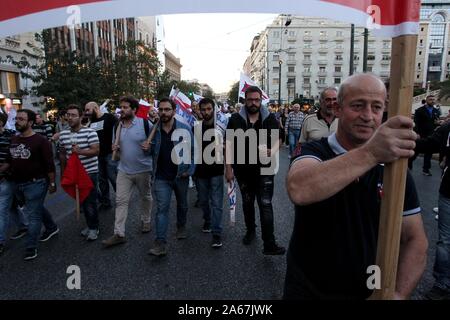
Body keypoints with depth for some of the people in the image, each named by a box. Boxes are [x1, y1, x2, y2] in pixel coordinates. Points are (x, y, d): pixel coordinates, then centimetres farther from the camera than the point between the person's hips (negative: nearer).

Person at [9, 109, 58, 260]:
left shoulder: (40, 140, -14)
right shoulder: (13, 140, 6)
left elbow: (49, 164, -13)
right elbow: (11, 160, 20)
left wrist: (52, 183, -12)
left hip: (35, 184, -7)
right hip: (17, 184, 7)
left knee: (33, 215, 0)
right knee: (37, 208, 22)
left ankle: (31, 247, 11)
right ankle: (52, 227, 43)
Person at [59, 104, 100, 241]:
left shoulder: (89, 132, -10)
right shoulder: (63, 134, 6)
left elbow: (96, 150, -16)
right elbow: (62, 155, 15)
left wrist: (80, 151, -31)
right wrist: (63, 173, 15)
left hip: (90, 172, -5)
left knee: (90, 201, -1)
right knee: (82, 200, 14)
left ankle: (94, 228, 15)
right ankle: (89, 224, 30)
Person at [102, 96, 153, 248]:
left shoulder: (144, 123, -10)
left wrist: (150, 146, -24)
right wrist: (115, 147, -3)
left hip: (143, 169, -4)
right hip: (124, 170, 4)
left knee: (145, 197, 15)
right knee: (121, 201, 0)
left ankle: (146, 221, 39)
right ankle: (119, 234, 5)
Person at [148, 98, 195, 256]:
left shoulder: (184, 129, -10)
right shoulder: (154, 130, -3)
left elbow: (193, 150, -6)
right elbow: (151, 152, 10)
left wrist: (190, 170, -11)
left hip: (180, 175, 0)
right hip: (161, 177, 0)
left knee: (182, 204, 20)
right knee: (162, 208, -5)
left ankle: (181, 227, 45)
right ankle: (160, 243, -2)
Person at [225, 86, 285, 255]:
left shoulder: (270, 118, -1)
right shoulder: (236, 119, -3)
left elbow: (278, 139, 7)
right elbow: (229, 144, -2)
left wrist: (272, 151, -16)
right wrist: (228, 167, -6)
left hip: (264, 169, -1)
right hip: (243, 169, 2)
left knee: (265, 205, -6)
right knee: (247, 202, 18)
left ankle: (269, 244, -2)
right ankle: (250, 230, 40)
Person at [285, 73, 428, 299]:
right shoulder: (315, 153, -15)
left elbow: (415, 239, -2)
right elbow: (299, 190, -38)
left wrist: (398, 293, -15)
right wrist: (370, 153, -43)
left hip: (371, 292, 3)